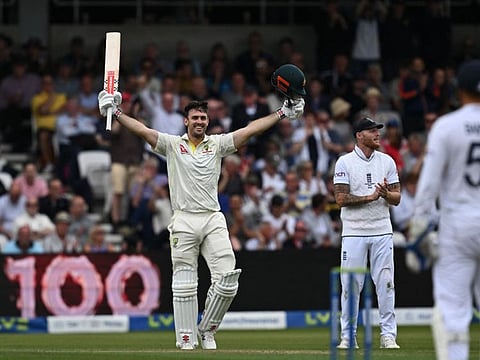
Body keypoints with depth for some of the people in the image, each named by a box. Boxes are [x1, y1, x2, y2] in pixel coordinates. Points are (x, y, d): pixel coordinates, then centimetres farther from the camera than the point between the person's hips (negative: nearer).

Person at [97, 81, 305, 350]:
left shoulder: (217, 144, 11)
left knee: (227, 279, -10)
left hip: (213, 219, 1)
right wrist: (116, 112, -13)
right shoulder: (172, 145, 8)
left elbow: (251, 129, 6)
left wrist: (282, 114, 0)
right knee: (184, 284, 0)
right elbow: (142, 130, -2)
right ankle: (187, 338, 6)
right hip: (184, 221, -1)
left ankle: (207, 330, 7)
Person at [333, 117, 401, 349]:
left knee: (385, 283, 0)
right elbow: (341, 199, -9)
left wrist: (386, 193, -14)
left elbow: (397, 199, 7)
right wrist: (370, 197, -16)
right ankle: (348, 336, 6)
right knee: (351, 284, -1)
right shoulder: (345, 162, -2)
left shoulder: (387, 162, 8)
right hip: (354, 232, -3)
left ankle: (388, 335, 4)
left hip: (382, 231, 3)